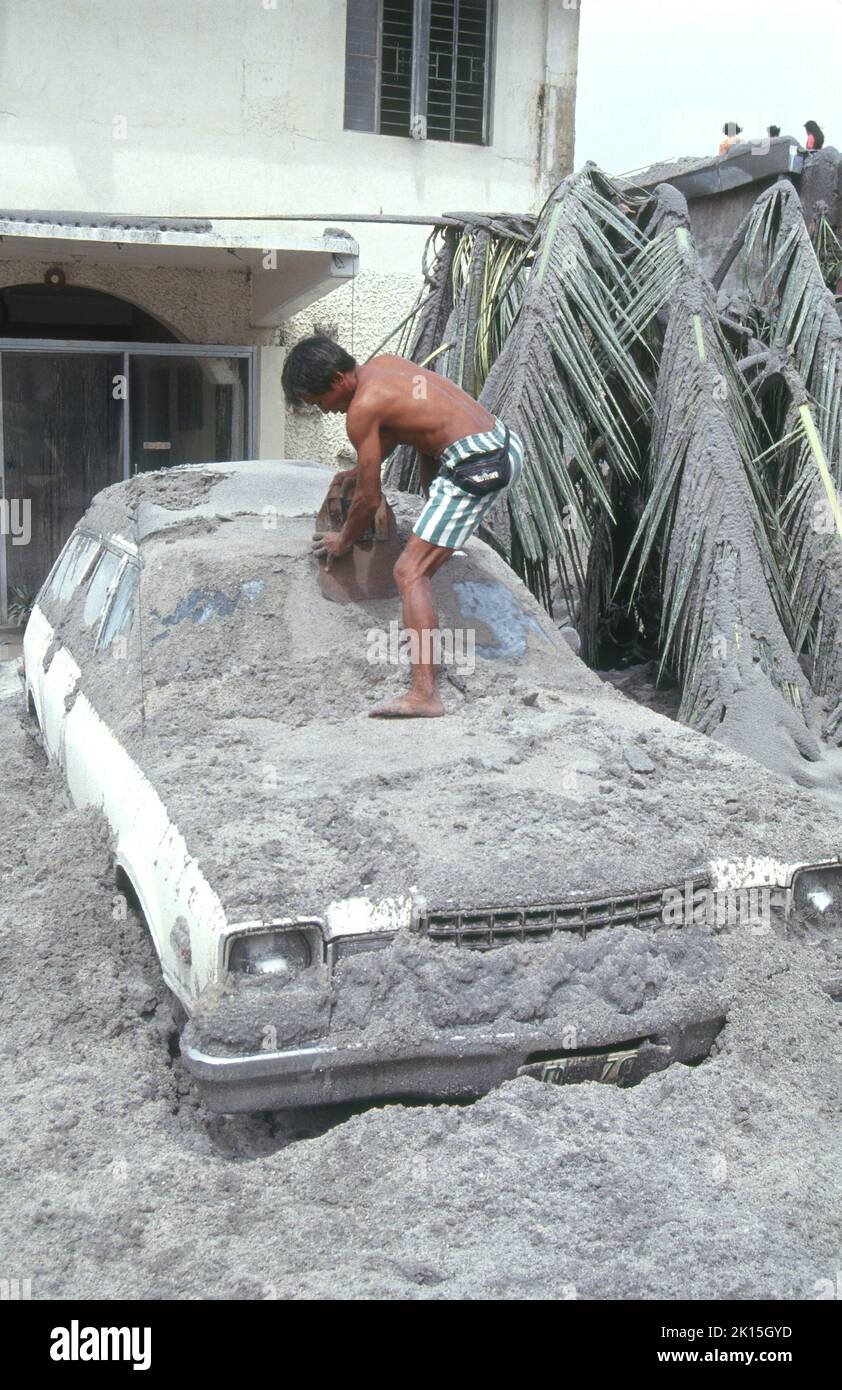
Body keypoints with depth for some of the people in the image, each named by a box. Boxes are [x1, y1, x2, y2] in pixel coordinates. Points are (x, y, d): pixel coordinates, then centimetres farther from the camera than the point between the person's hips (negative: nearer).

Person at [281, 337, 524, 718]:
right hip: (506, 443, 10)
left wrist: (343, 540, 11)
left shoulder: (362, 409, -12)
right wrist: (363, 468, 41)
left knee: (411, 574, -12)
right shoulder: (384, 363, 13)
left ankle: (424, 694, -22)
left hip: (476, 467, -10)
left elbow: (369, 499, -6)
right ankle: (441, 535, 57)